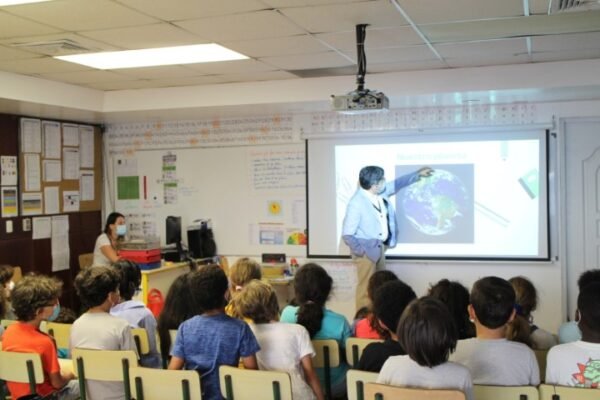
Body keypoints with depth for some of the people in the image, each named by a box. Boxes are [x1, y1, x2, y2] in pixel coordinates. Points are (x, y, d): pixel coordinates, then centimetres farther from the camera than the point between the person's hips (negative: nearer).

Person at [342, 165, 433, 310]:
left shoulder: (379, 192, -2)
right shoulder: (356, 204, -26)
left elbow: (396, 184, 19)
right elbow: (347, 235, -24)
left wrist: (417, 174, 23)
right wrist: (361, 251, -20)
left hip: (380, 246, 9)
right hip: (366, 250, -9)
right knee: (366, 287, -2)